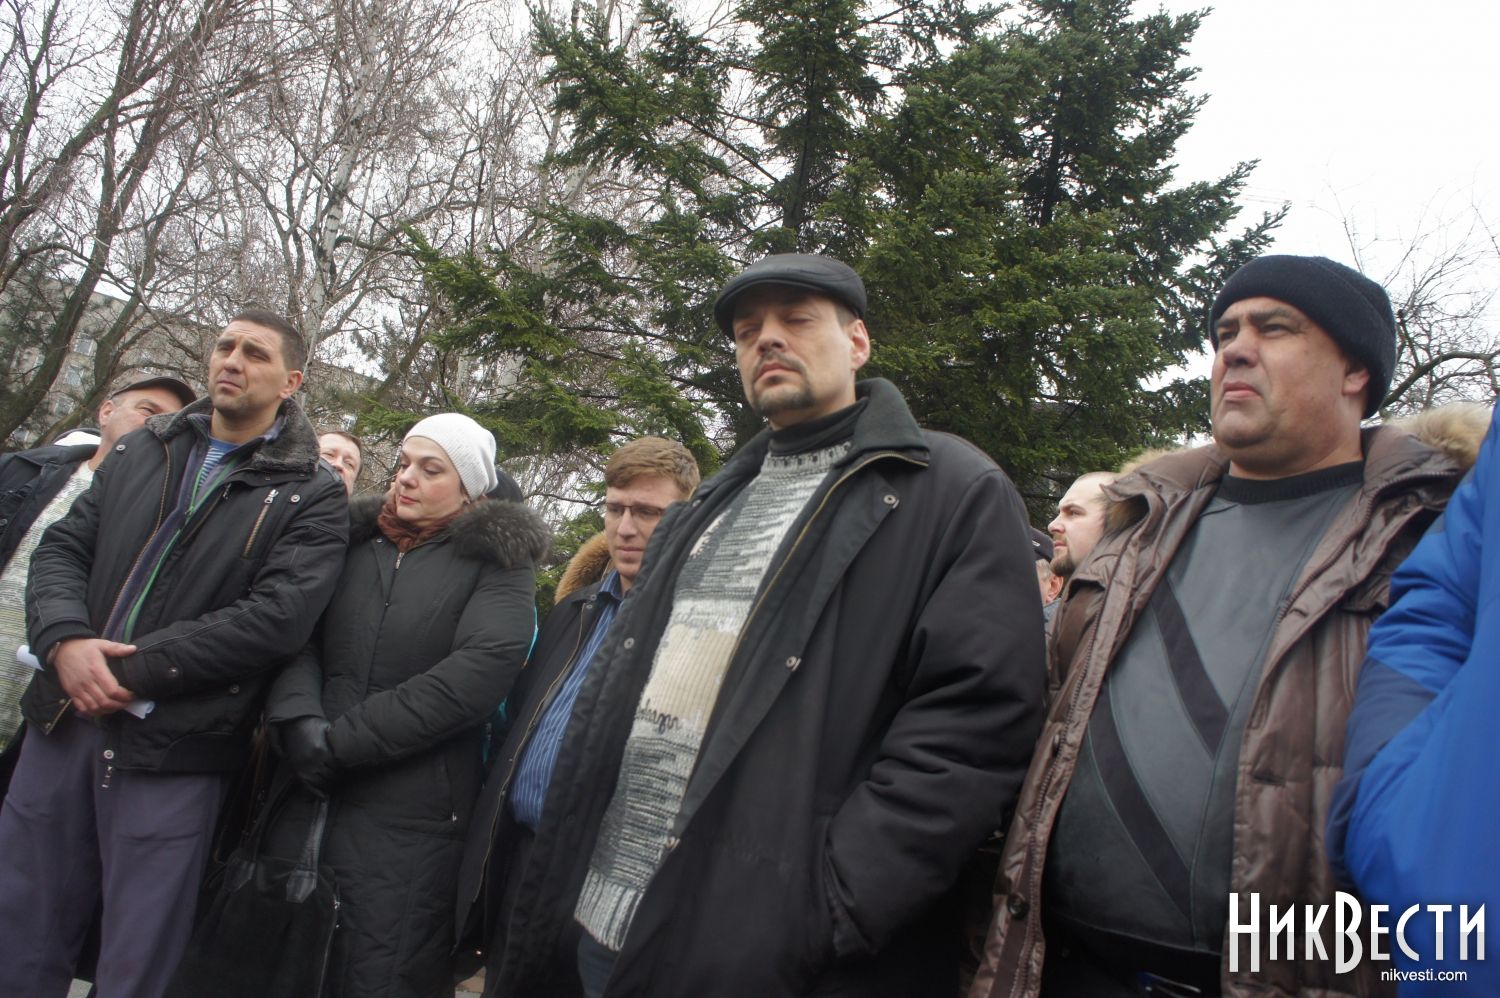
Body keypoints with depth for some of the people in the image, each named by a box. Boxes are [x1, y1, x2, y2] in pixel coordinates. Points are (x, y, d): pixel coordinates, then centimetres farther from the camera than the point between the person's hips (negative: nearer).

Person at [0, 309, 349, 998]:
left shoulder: (310, 497, -4)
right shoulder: (139, 451, 13)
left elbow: (277, 618, -15)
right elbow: (61, 547, 9)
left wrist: (135, 670, -16)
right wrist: (66, 642, -10)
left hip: (172, 747, -4)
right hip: (63, 720, 5)